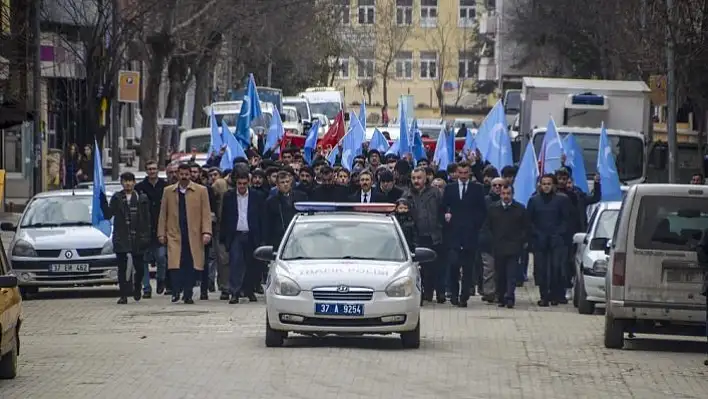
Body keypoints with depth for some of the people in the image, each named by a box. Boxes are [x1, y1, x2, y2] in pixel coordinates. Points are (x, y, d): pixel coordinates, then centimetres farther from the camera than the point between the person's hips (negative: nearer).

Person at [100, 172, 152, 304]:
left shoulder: (141, 198, 5)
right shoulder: (117, 198, 7)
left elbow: (147, 219, 4)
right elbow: (108, 214, 3)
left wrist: (147, 236, -3)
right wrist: (103, 202, -12)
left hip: (137, 238, 0)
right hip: (121, 238, 0)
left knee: (139, 266, 4)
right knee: (122, 267, 0)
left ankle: (137, 287, 31)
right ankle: (123, 295, 4)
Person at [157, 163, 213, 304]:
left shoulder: (201, 191, 6)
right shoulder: (168, 191, 11)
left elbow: (206, 213, 3)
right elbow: (163, 214, 13)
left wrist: (206, 232, -7)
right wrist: (161, 233, 8)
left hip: (194, 235, 0)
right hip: (175, 234, 1)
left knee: (191, 266, -1)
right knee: (175, 264, -12)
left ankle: (188, 295, 7)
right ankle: (176, 291, -2)